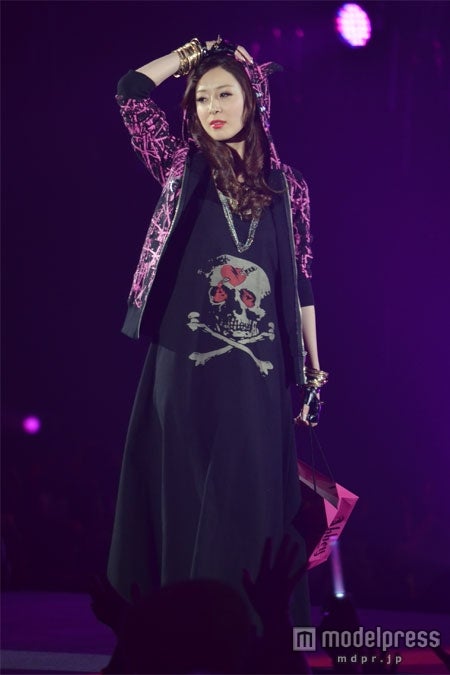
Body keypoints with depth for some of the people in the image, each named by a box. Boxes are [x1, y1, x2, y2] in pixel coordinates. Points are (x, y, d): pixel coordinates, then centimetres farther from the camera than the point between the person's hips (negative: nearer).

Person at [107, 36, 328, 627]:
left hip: (259, 372, 1)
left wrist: (314, 373, 7)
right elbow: (131, 91, -5)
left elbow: (301, 280, 9)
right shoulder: (183, 166, 6)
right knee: (184, 502, 1)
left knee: (252, 506, 2)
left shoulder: (286, 184, 8)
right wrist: (194, 53, 7)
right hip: (185, 366, -1)